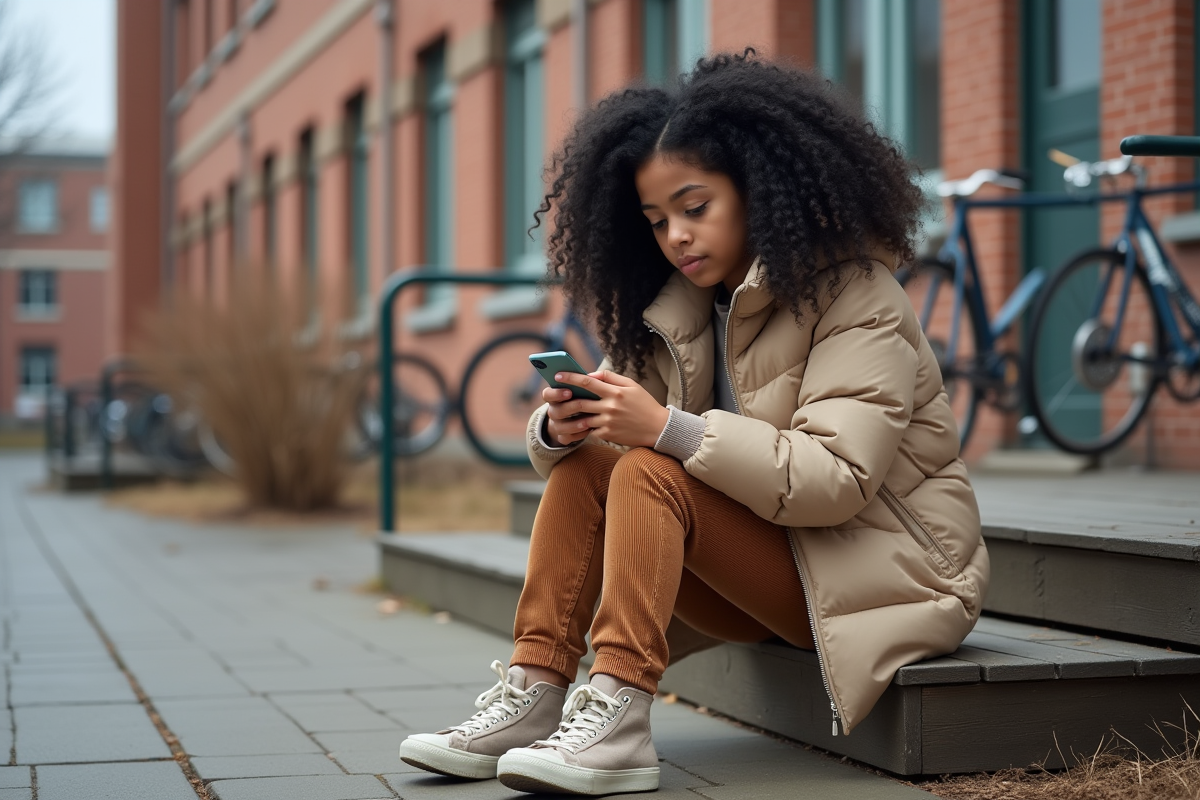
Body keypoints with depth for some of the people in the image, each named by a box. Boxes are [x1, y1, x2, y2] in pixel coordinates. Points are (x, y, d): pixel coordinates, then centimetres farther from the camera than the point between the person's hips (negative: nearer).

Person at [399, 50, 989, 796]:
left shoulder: (854, 296, -14)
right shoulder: (684, 307, 8)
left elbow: (836, 478, -26)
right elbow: (623, 430, 4)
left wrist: (667, 429, -33)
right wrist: (563, 427, -21)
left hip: (888, 564, -7)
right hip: (770, 552, 7)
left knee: (650, 473, -26)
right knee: (583, 465, -11)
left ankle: (620, 719, -33)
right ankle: (533, 693, -18)